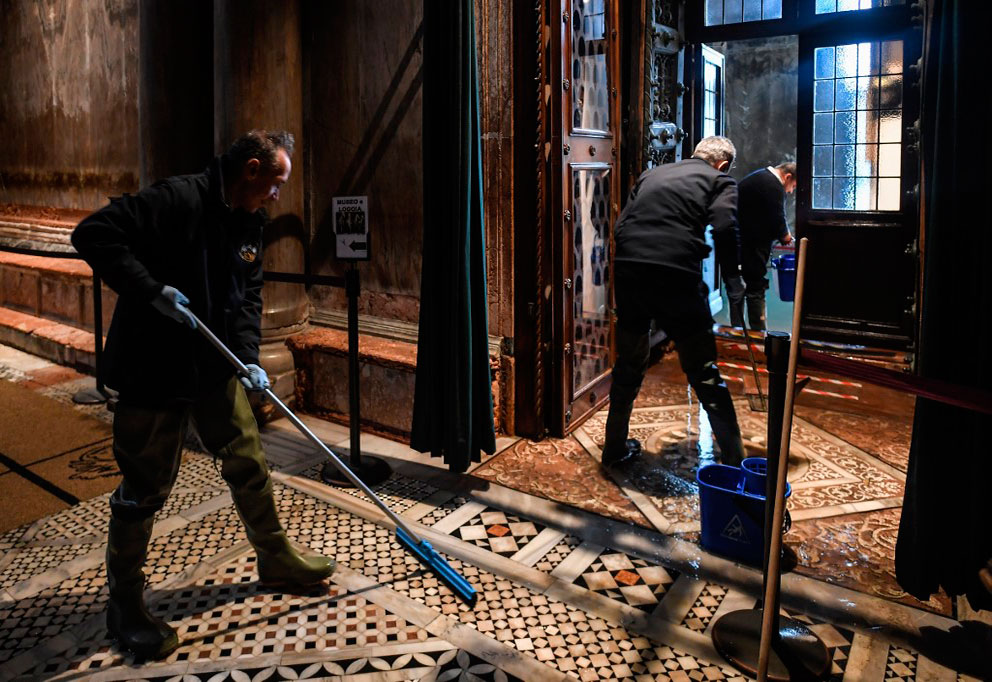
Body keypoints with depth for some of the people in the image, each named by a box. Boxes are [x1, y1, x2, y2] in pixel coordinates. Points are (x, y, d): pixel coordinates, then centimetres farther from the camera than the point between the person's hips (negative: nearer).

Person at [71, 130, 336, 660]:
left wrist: (248, 356, -2)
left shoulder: (250, 224, 8)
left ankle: (276, 557, 35)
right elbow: (94, 235, -23)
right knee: (144, 490, 4)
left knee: (249, 464, 15)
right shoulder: (177, 199, -18)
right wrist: (152, 290, -28)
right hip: (153, 372, -8)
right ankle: (124, 605, 22)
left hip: (215, 371, 8)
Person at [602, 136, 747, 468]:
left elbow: (621, 224, 21)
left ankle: (614, 447, 32)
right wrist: (734, 278, 6)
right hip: (676, 275, -5)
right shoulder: (720, 180, 13)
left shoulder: (652, 174, 27)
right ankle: (734, 460, 10)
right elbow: (724, 228, -6)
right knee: (704, 373, 5)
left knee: (628, 365, 21)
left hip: (627, 269, 5)